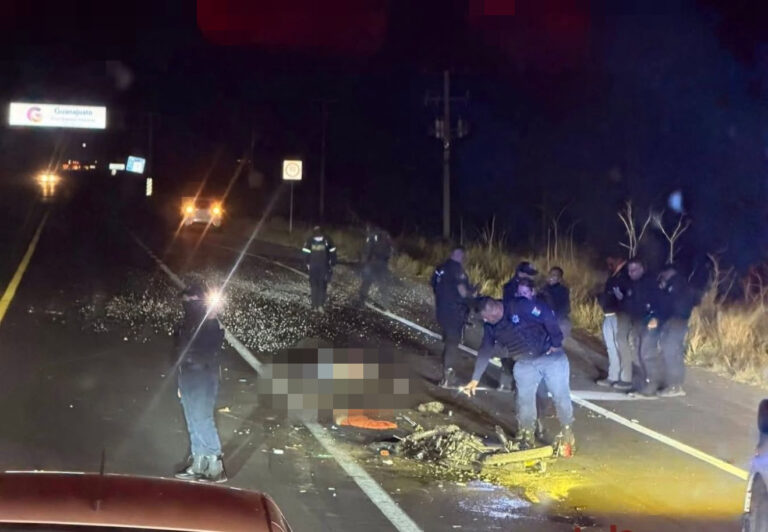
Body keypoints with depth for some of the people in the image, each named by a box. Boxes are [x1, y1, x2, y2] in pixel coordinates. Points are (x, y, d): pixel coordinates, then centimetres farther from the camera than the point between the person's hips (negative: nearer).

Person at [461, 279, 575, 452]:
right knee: (524, 399, -2)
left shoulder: (522, 306, -19)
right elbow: (485, 352, 10)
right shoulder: (491, 327, 3)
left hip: (551, 357, -5)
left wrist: (556, 343, -14)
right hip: (525, 364, 5)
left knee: (561, 396, -5)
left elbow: (549, 318, -20)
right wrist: (475, 380, 10)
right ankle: (527, 437, 12)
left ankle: (567, 435, 9)